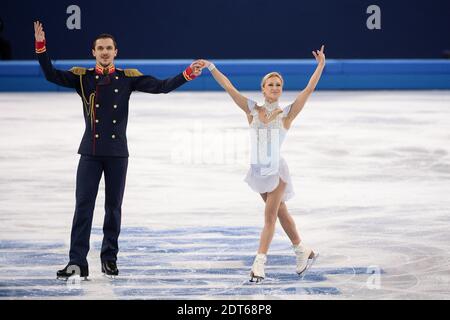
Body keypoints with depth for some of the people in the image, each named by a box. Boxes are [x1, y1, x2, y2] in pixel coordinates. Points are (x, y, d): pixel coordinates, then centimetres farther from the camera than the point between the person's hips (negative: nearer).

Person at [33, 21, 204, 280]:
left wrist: (189, 74, -7)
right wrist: (41, 45, -17)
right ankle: (77, 262, -7)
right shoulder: (82, 77, 3)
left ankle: (110, 258, 19)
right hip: (90, 153, -1)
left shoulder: (128, 77, 5)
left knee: (114, 207, 8)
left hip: (117, 153, 1)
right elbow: (51, 75, -7)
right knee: (83, 206, -6)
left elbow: (161, 87, 2)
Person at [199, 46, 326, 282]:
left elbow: (309, 89, -5)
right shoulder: (252, 110, 4)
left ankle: (259, 265, -7)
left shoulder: (286, 114, -1)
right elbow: (229, 87, 1)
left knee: (270, 216, -6)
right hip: (259, 171, 3)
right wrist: (211, 67, -3)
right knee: (280, 213, 15)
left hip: (276, 171, -3)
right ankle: (304, 252, 30)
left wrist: (321, 66, -10)